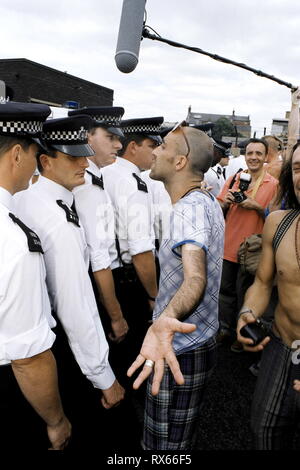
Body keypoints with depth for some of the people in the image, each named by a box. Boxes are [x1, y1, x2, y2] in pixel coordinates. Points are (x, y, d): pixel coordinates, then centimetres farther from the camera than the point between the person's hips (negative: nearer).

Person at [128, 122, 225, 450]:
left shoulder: (190, 207, -25)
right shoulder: (207, 201, 7)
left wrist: (165, 320, -61)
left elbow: (195, 278, -43)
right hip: (199, 345, 10)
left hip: (181, 353, -9)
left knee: (164, 446, 12)